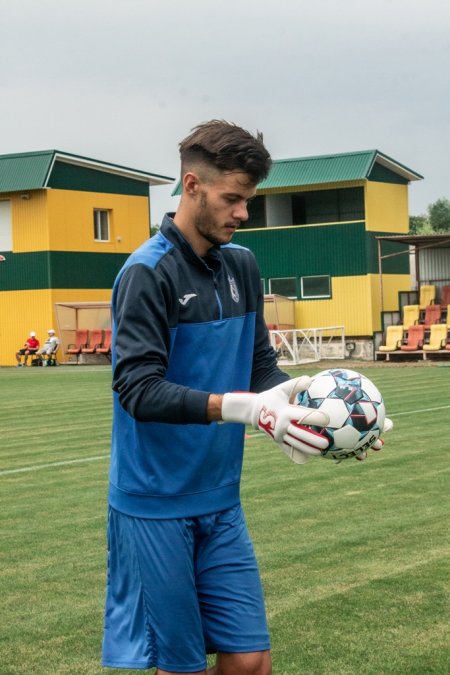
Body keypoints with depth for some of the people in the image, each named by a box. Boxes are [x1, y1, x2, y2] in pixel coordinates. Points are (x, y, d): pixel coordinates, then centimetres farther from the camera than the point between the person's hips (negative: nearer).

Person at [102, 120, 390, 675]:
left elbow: (261, 365, 11)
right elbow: (138, 388, -22)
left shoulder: (242, 265, 7)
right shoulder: (147, 272, -13)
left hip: (221, 503, 6)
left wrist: (316, 402, -9)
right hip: (156, 507, -6)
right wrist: (243, 408, -33)